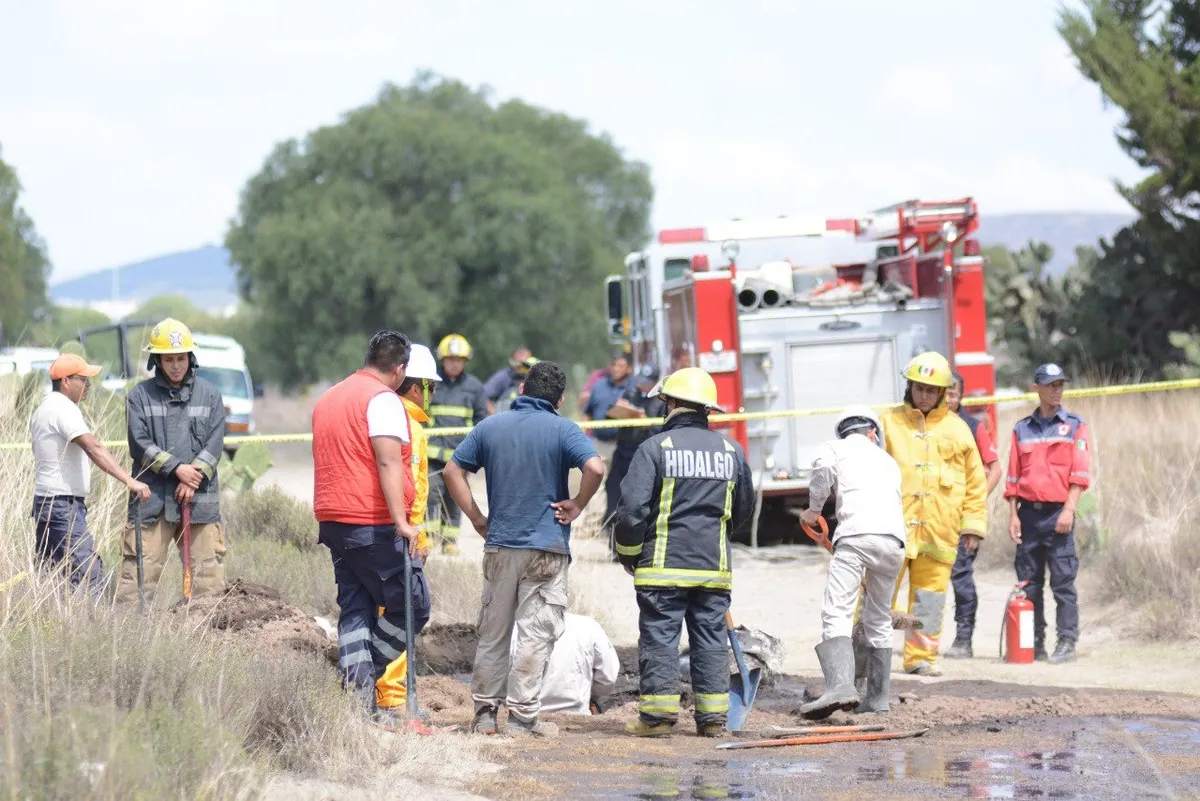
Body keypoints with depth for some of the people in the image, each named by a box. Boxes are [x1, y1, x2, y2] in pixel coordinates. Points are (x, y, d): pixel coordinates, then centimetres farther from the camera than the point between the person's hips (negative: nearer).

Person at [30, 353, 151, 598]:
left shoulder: (44, 409, 19)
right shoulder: (64, 408, -14)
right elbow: (94, 448, -27)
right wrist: (129, 481, -34)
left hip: (44, 501, 11)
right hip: (64, 504, -11)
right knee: (89, 574, -16)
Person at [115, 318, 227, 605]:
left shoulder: (209, 395, 10)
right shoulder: (140, 396, 6)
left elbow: (215, 444, 3)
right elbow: (139, 444, -3)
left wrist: (193, 479, -9)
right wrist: (177, 468, -12)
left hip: (200, 499, 2)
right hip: (152, 499, -2)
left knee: (208, 574, 0)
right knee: (139, 571, -5)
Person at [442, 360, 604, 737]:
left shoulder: (490, 427, 7)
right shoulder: (563, 430, -6)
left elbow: (453, 470, 7)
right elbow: (595, 468, -22)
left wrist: (476, 518, 10)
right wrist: (576, 506, -7)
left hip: (499, 546, 4)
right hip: (546, 548, -4)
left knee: (492, 633, 12)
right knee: (535, 634, 0)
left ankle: (485, 712, 14)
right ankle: (522, 716, -3)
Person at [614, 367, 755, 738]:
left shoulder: (655, 448, -7)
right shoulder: (731, 451, 8)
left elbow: (633, 507, -10)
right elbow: (744, 508, 20)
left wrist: (629, 555, 4)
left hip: (663, 566, -4)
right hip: (714, 566, 4)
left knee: (659, 638, 0)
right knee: (711, 639, 8)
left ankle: (658, 715, -3)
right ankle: (713, 717, 7)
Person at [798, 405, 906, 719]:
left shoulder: (835, 447, 19)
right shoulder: (887, 460, 33)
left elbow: (823, 468, -5)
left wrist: (814, 509, 11)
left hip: (856, 536, -5)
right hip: (894, 539, 5)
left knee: (837, 614, -13)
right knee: (879, 620, 17)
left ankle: (841, 684, -32)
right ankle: (877, 697, 17)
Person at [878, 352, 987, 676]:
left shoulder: (957, 430, 11)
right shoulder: (890, 422, 7)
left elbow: (975, 482, 14)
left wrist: (974, 525, 8)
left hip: (939, 532, 2)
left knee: (929, 596, 5)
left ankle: (920, 657, 13)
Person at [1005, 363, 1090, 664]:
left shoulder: (1074, 426, 4)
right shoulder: (1022, 429, 14)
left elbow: (1080, 473, -3)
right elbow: (1014, 475, 14)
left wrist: (1069, 510, -12)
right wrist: (1013, 514, 5)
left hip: (1058, 513, -4)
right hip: (1029, 513, 4)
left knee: (1063, 581, -6)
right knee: (1028, 583, 5)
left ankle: (1067, 643, -4)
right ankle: (1033, 644, 10)